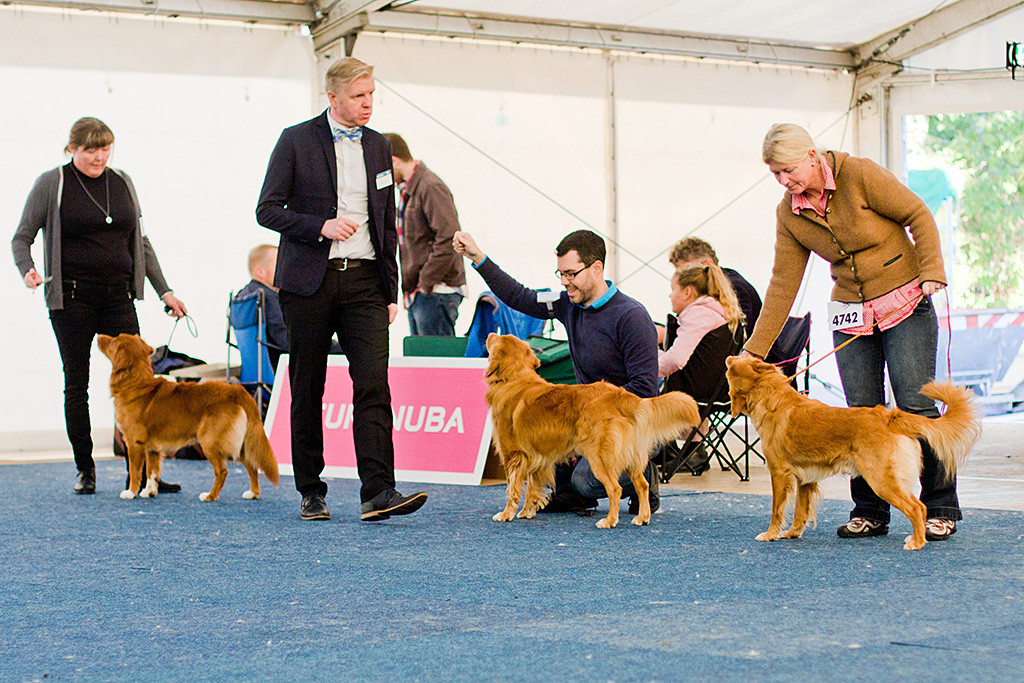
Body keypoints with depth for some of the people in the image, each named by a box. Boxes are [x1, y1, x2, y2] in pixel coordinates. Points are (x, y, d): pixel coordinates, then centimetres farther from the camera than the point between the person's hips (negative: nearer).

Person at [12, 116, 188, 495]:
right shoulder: (52, 184, 0)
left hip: (118, 295, 3)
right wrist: (27, 271, -18)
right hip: (72, 298, -3)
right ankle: (85, 470, 14)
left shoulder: (122, 182, 11)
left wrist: (164, 291, 12)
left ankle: (140, 472, -2)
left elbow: (141, 243, 17)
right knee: (76, 384, 3)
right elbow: (21, 237, 2)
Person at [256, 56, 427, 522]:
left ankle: (378, 492, -16)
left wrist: (391, 291, 12)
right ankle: (311, 492, 14)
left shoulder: (378, 147, 13)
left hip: (364, 279, 3)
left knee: (373, 384, -11)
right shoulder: (296, 141, 0)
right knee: (307, 391, 4)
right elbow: (267, 209, -2)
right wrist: (320, 226, -17)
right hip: (309, 280, -3)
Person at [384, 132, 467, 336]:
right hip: (417, 296, 10)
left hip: (435, 293, -10)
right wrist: (409, 289, 16)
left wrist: (426, 284, -17)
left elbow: (449, 241, -20)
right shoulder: (408, 191, 18)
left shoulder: (431, 187, -13)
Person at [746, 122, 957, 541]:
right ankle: (870, 512, 7)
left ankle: (941, 508, 0)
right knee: (860, 412, -2)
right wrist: (755, 349, -2)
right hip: (850, 315, 4)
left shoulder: (859, 175, -14)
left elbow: (918, 216, -7)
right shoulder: (789, 214, 0)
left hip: (905, 305, -4)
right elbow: (783, 283, 2)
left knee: (915, 406, -9)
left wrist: (931, 274, -18)